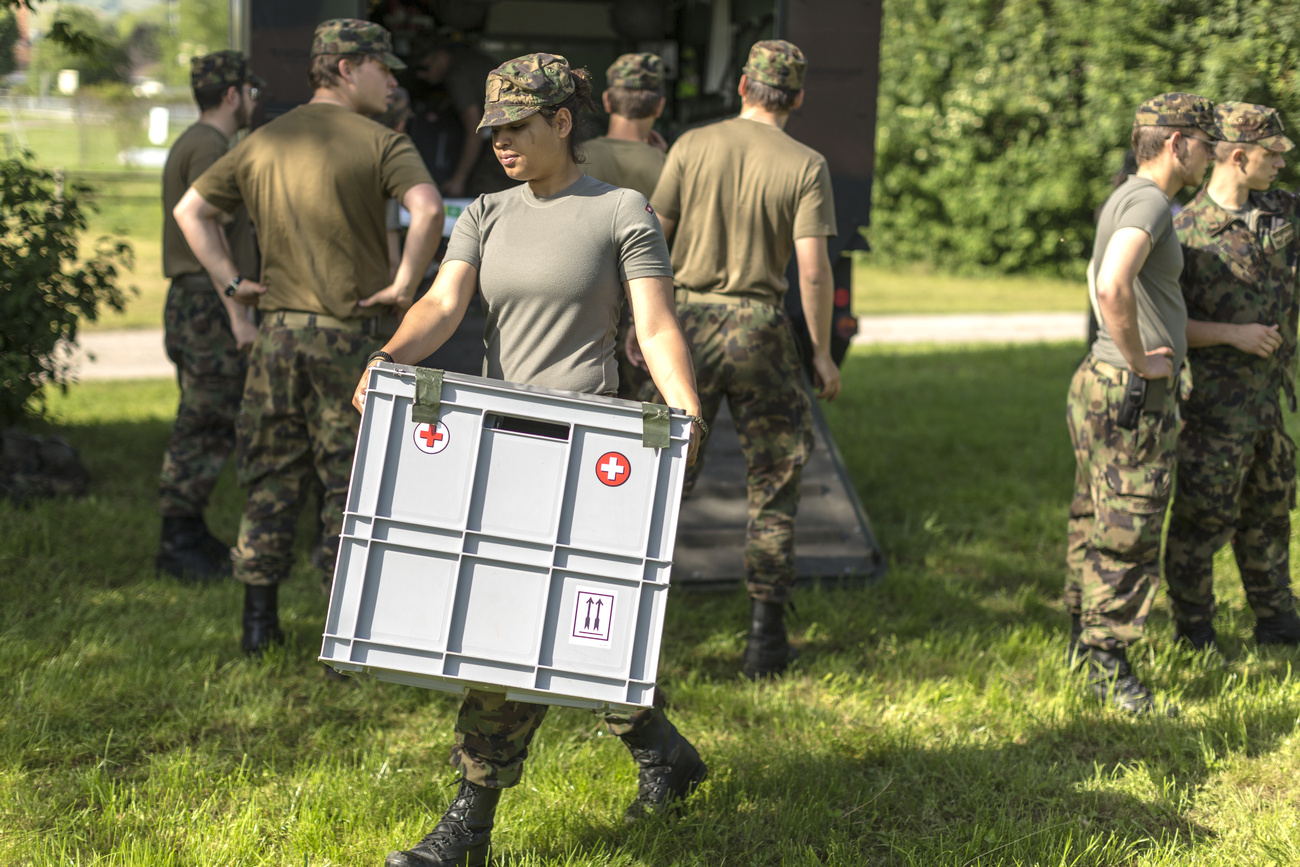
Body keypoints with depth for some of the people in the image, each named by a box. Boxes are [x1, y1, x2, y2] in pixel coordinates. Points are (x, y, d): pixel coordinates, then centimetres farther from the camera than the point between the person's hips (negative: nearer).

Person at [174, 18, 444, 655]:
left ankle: (259, 620, 15)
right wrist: (405, 282, -14)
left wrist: (230, 280, 11)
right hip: (349, 335, -5)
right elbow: (427, 208, -24)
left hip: (277, 327, 5)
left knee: (270, 476, 12)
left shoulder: (263, 142, 10)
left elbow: (190, 209, 12)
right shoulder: (378, 143, -7)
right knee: (349, 481, 4)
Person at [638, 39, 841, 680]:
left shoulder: (693, 146, 1)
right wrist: (822, 351, 0)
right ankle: (766, 632, 9)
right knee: (773, 483, 9)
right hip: (759, 328, -2)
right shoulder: (805, 166, -4)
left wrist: (641, 316, 13)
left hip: (689, 319, 2)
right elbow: (813, 270, -10)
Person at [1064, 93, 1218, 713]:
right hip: (1132, 394, -10)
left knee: (1096, 526, 17)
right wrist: (1139, 359, -22)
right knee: (1128, 537, -6)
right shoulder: (1148, 201, -17)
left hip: (1101, 380, 11)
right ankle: (1109, 668, -2)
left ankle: (1085, 644, 27)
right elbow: (1112, 287, -34)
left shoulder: (1122, 199, 15)